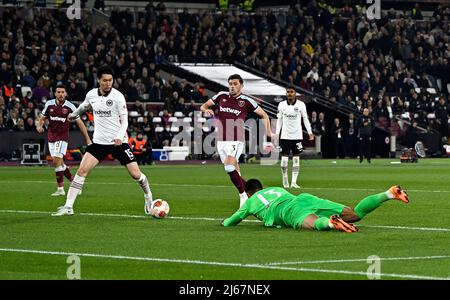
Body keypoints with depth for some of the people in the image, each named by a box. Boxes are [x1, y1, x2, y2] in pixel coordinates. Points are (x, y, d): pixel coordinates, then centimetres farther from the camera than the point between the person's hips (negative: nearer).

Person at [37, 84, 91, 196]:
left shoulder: (70, 107, -10)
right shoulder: (49, 104, -1)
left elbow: (79, 122, -4)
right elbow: (42, 118, 11)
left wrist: (87, 139, -4)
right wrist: (39, 126, -12)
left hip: (62, 137, -5)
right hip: (51, 136, 5)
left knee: (57, 160, -17)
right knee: (59, 162, 7)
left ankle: (60, 188, -13)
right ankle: (73, 180, 26)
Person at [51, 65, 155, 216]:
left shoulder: (118, 96, -11)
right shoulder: (91, 95, 0)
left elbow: (124, 120, -9)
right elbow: (84, 106, 25)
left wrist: (120, 137, -26)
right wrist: (74, 114, 42)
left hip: (118, 141, -3)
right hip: (99, 141, 3)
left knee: (136, 174, -5)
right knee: (82, 170, -13)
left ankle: (148, 195, 26)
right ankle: (68, 207, -10)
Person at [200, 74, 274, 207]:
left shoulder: (246, 101, -3)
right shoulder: (221, 96, 7)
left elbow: (264, 115, 7)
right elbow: (203, 106, 17)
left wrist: (268, 131, -5)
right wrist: (206, 110, -7)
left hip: (236, 140, -5)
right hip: (221, 140, 5)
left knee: (230, 168, -23)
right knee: (235, 173, 7)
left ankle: (243, 195, -14)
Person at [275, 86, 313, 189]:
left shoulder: (301, 105, -1)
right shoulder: (281, 105, 2)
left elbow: (305, 119, 5)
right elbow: (279, 120, 9)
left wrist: (310, 132, -4)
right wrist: (276, 133, 2)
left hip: (297, 136, -1)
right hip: (285, 136, 1)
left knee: (296, 159, -1)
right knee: (284, 159, -3)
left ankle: (294, 182, 2)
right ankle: (285, 178, 18)